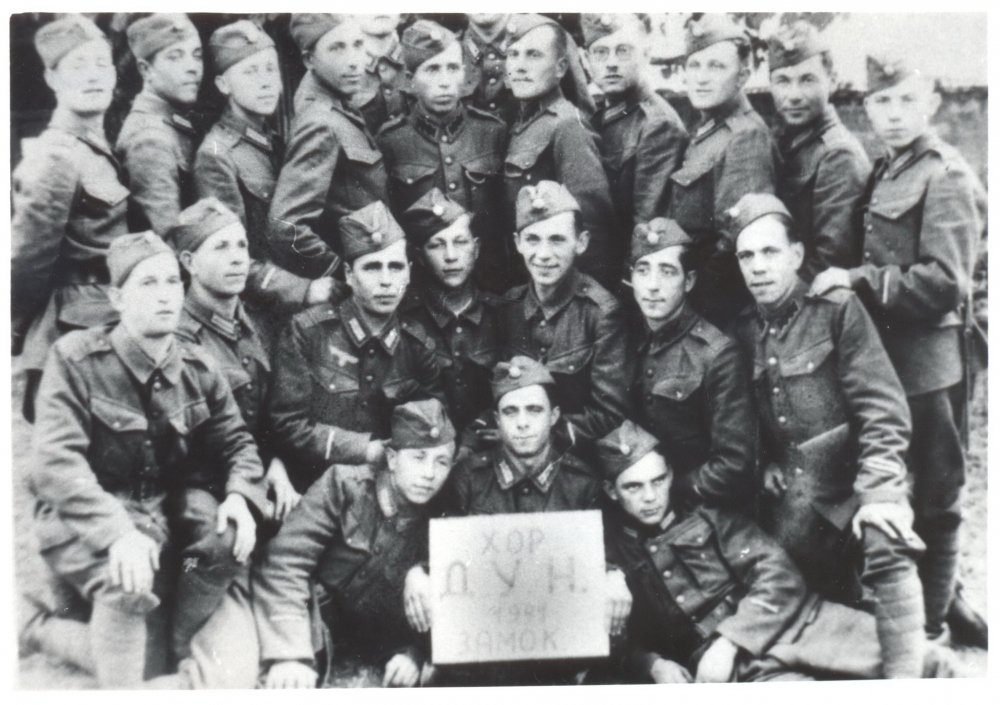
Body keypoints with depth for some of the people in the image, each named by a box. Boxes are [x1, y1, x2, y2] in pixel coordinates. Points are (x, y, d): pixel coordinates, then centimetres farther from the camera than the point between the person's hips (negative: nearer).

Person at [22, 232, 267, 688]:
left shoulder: (198, 369, 1)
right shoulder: (75, 358, -13)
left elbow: (235, 444, 7)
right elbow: (56, 461, -23)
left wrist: (240, 495, -17)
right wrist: (117, 531, -37)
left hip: (165, 506, 5)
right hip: (85, 519, -5)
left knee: (229, 534, -23)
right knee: (129, 582, -35)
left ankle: (180, 654, -5)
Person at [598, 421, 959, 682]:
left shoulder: (707, 517, 11)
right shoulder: (609, 552, 10)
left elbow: (778, 575, 0)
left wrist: (729, 639, -13)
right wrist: (652, 665, -9)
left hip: (790, 623, 2)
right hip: (741, 669, -2)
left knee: (931, 663, -17)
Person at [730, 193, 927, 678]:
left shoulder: (837, 308, -6)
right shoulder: (743, 329, 8)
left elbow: (882, 407, -12)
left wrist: (877, 491, -21)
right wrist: (766, 463, 0)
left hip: (854, 472, -5)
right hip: (791, 490, 5)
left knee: (886, 551, -30)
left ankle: (904, 679, -25)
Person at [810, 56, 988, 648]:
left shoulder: (946, 176, -10)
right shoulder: (884, 174, 15)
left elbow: (944, 283, -18)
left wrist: (858, 280, -19)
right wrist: (846, 280, 2)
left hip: (926, 358, -8)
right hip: (885, 348, 8)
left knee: (930, 493, 2)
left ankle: (927, 622, 15)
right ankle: (940, 600, 33)